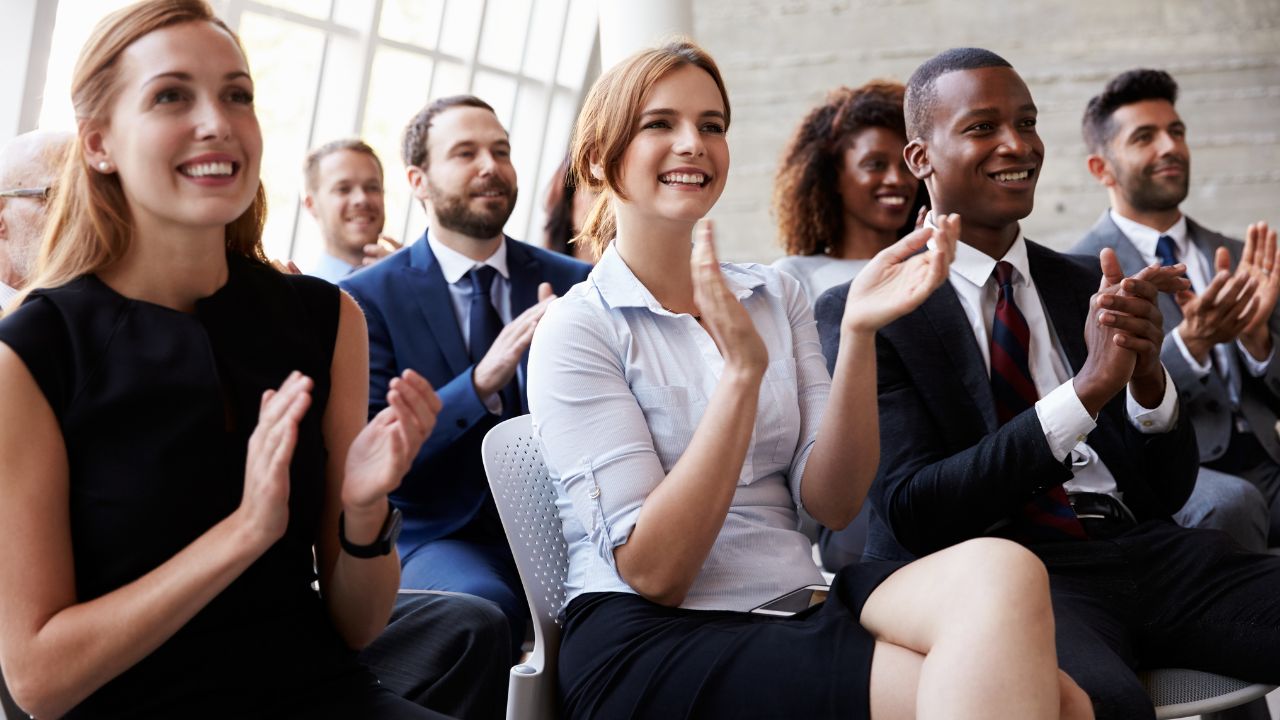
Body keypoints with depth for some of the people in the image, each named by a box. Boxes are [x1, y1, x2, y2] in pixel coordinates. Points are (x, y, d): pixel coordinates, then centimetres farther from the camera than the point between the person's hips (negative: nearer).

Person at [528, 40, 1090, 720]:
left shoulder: (777, 296, 12)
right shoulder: (576, 329, -4)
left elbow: (831, 503, 1)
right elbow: (652, 572, -13)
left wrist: (859, 334, -12)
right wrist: (743, 367, -20)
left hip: (800, 605, 6)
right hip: (653, 642, -6)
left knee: (999, 568, -26)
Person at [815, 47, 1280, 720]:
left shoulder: (1087, 286, 17)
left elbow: (1170, 489, 15)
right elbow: (912, 513, -10)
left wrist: (1147, 375, -8)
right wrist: (1086, 390, -16)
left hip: (1148, 550, 6)